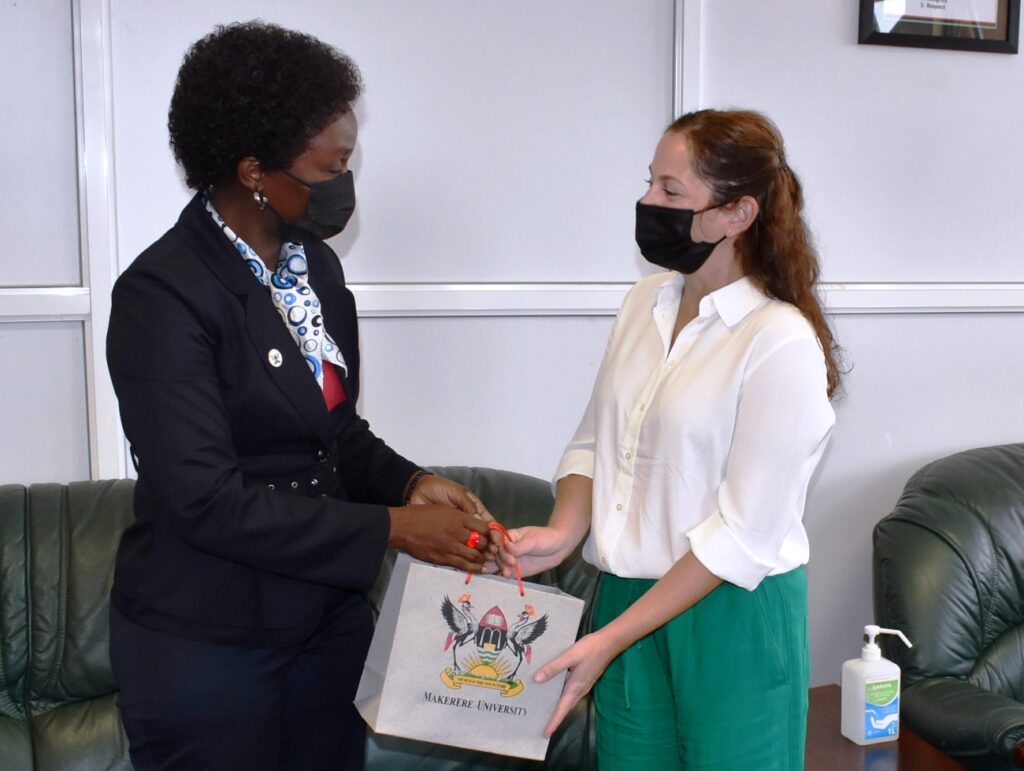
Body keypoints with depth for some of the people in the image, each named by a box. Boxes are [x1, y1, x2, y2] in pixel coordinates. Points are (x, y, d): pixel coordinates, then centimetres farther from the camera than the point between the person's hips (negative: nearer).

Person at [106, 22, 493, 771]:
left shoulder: (315, 261, 3)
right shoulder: (163, 294, -19)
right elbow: (206, 501, -23)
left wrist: (408, 482, -6)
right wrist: (390, 529, -21)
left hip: (329, 618, 7)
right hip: (208, 643, -7)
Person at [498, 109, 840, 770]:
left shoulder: (781, 342, -18)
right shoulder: (645, 301, 2)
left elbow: (743, 535, -18)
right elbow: (595, 439, 9)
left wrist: (609, 641, -17)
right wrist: (564, 531, -11)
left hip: (732, 615, -5)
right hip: (627, 593, 6)